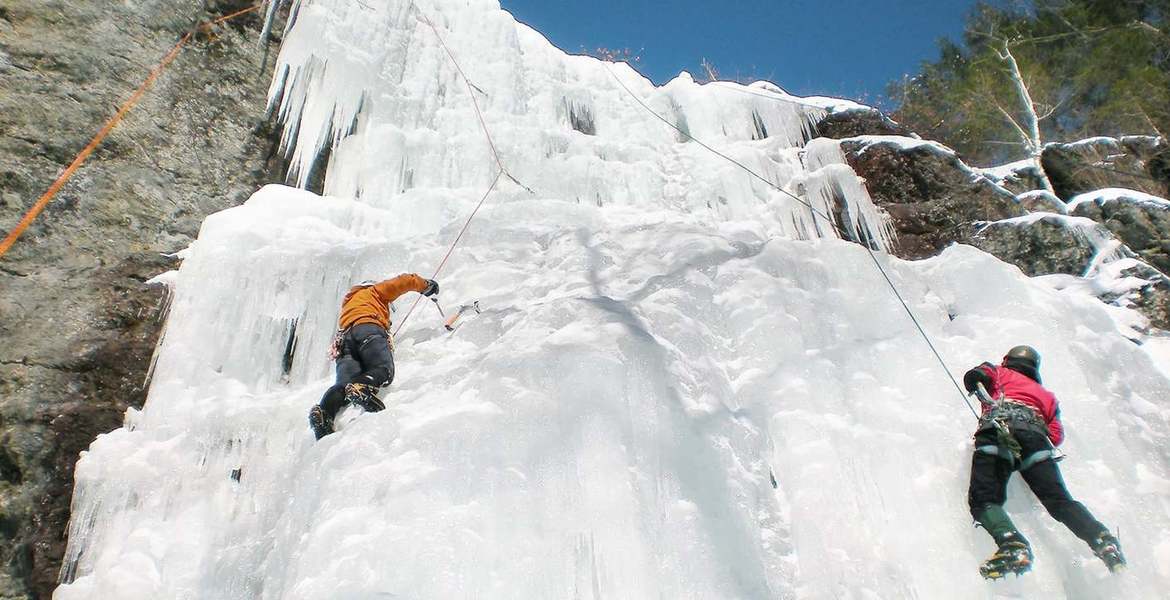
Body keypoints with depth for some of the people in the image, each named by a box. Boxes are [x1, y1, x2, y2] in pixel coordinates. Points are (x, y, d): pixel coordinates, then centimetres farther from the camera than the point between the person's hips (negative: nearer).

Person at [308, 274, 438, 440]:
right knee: (384, 370, -26)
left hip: (344, 337, 6)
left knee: (345, 383, -16)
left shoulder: (347, 304, 49)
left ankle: (324, 411, -44)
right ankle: (362, 387, -57)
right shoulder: (374, 290, 32)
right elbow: (405, 281, 26)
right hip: (368, 329, -5)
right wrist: (426, 285, 43)